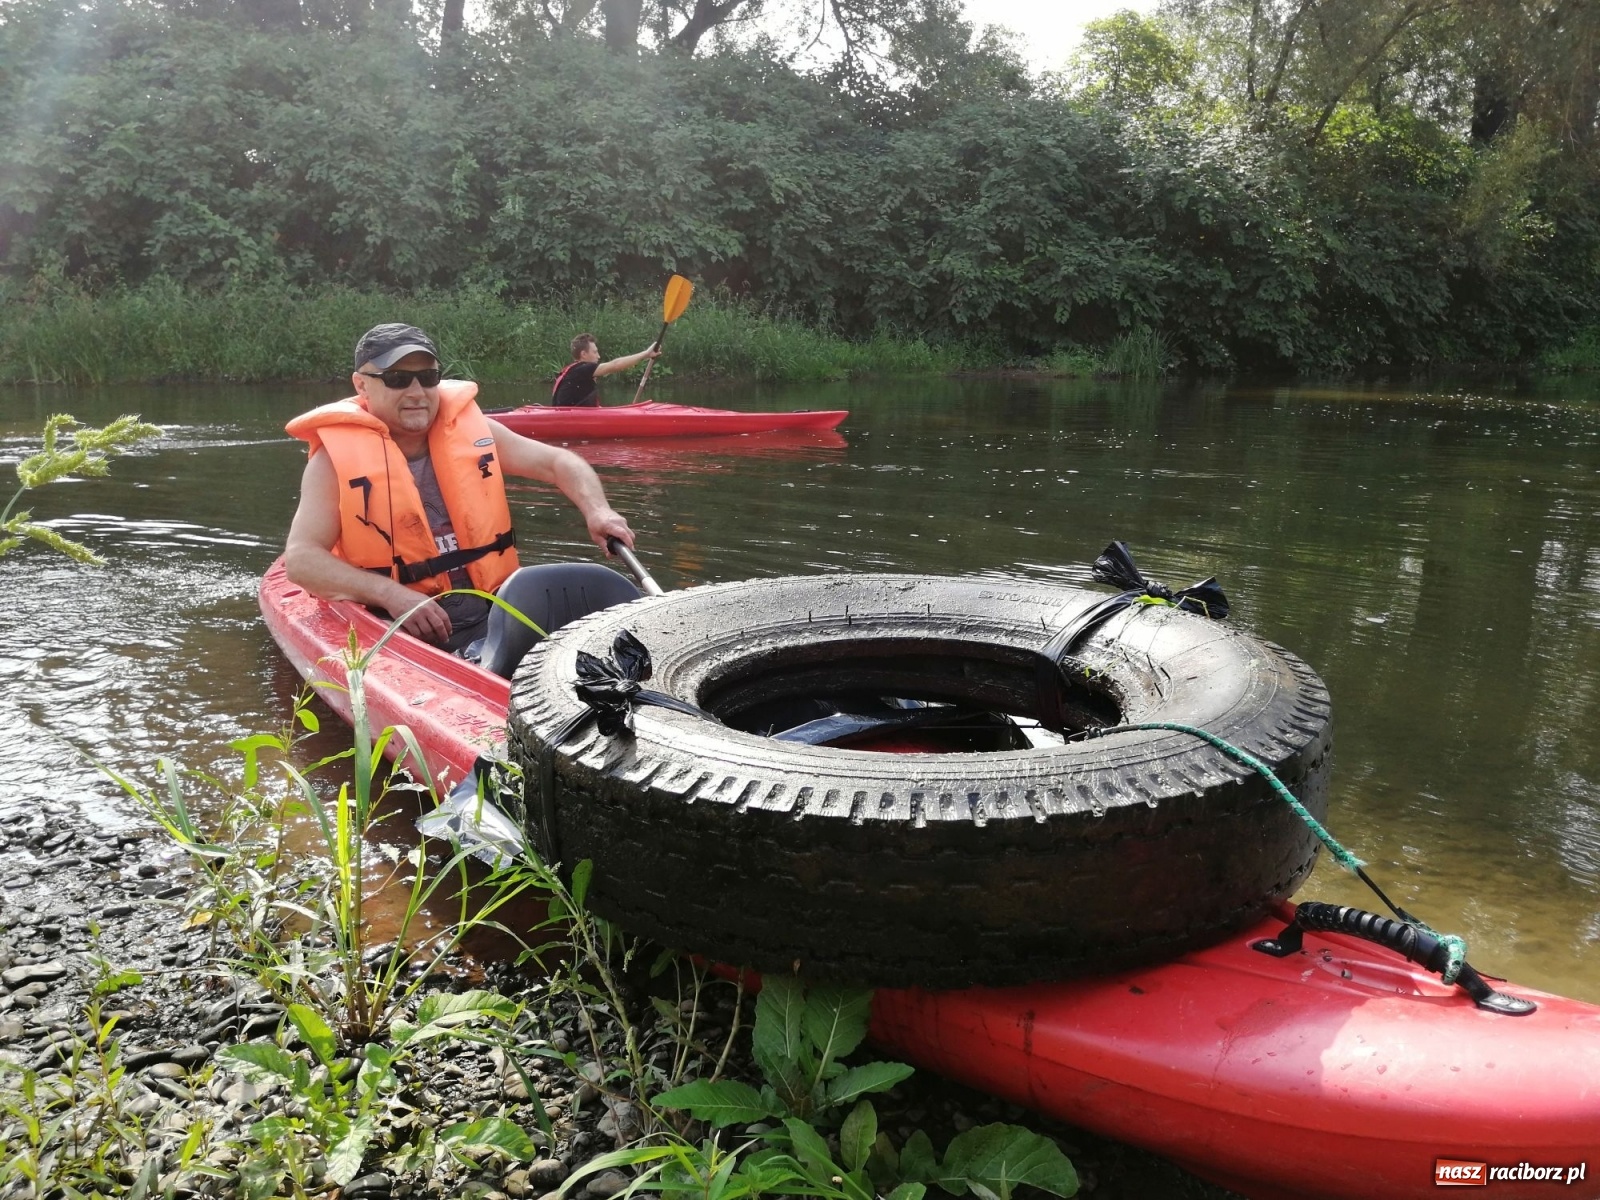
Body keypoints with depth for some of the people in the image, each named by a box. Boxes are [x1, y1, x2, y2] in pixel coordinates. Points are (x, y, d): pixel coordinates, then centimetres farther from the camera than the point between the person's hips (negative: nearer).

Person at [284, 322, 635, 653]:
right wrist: (392, 594, -24)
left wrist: (596, 511, -7)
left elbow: (557, 462, 14)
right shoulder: (338, 456, -2)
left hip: (492, 607, 4)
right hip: (399, 627, -4)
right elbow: (300, 559, -9)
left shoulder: (472, 430, 7)